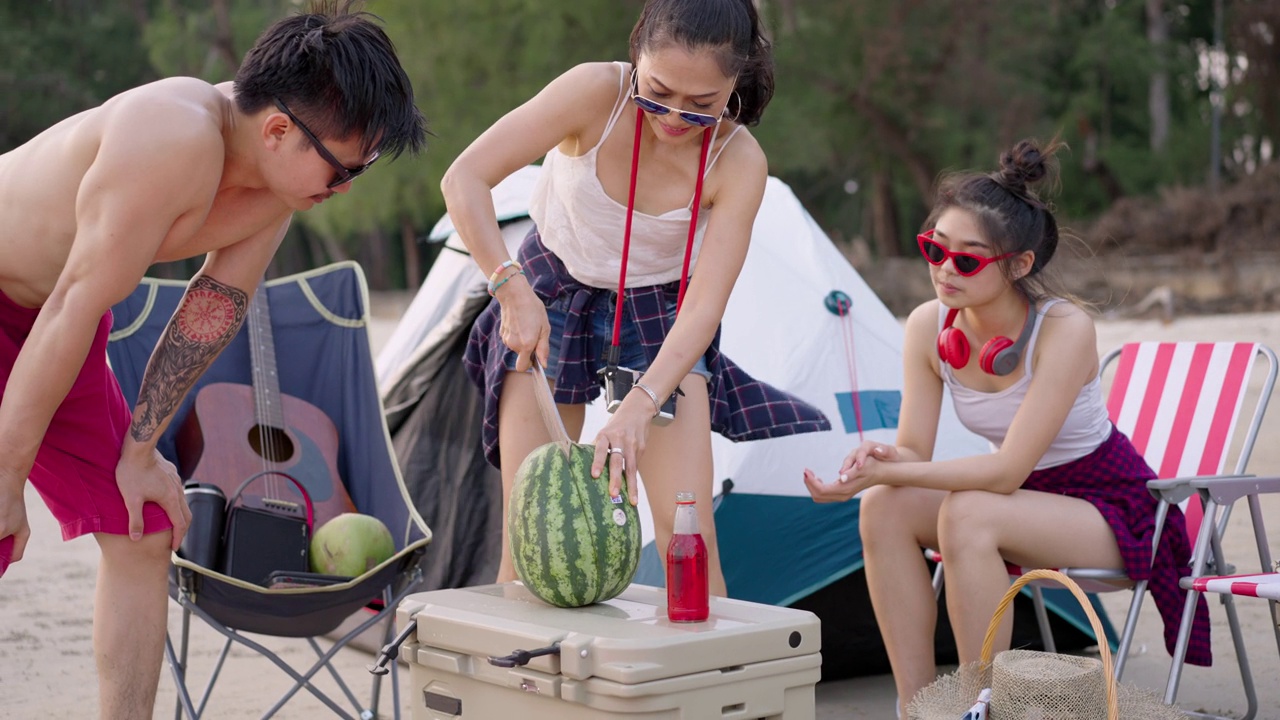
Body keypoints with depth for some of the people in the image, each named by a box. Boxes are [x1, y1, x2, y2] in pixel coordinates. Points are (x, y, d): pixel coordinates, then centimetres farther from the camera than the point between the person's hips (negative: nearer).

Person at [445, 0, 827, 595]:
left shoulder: (739, 161, -25)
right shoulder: (597, 92, -28)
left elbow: (705, 305, -29)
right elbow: (464, 180, -28)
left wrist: (640, 406, -42)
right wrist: (511, 287, -36)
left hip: (658, 308, 1)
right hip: (553, 297, 0)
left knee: (688, 531, -11)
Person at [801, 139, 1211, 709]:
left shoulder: (1065, 329, -27)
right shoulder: (928, 326, -10)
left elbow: (1007, 470, -30)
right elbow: (914, 450, -8)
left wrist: (887, 471, -39)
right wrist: (883, 463, -33)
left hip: (1109, 511, -6)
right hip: (1020, 504, 6)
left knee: (967, 516, -33)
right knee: (884, 508, -19)